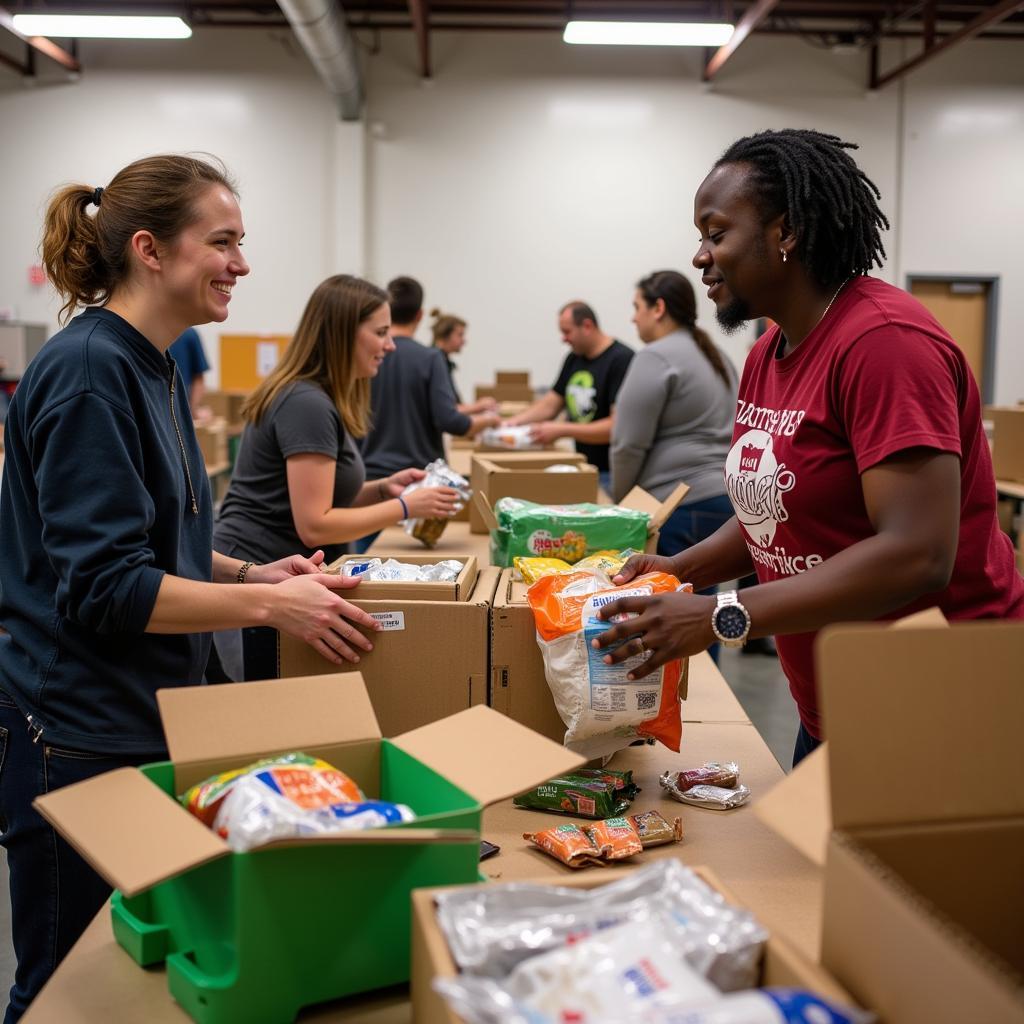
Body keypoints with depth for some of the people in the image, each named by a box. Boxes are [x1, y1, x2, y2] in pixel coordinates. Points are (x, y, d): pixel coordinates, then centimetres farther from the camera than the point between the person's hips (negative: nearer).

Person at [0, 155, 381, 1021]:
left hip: (146, 721, 9)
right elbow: (101, 587, -23)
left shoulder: (149, 368, 9)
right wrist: (269, 606, -20)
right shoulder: (88, 371, -19)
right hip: (80, 736, -9)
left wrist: (257, 575, 3)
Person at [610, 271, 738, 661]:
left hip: (680, 505, -9)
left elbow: (630, 444, -12)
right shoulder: (715, 356, 18)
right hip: (724, 498, 9)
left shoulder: (656, 358, -11)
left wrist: (620, 501, 1)